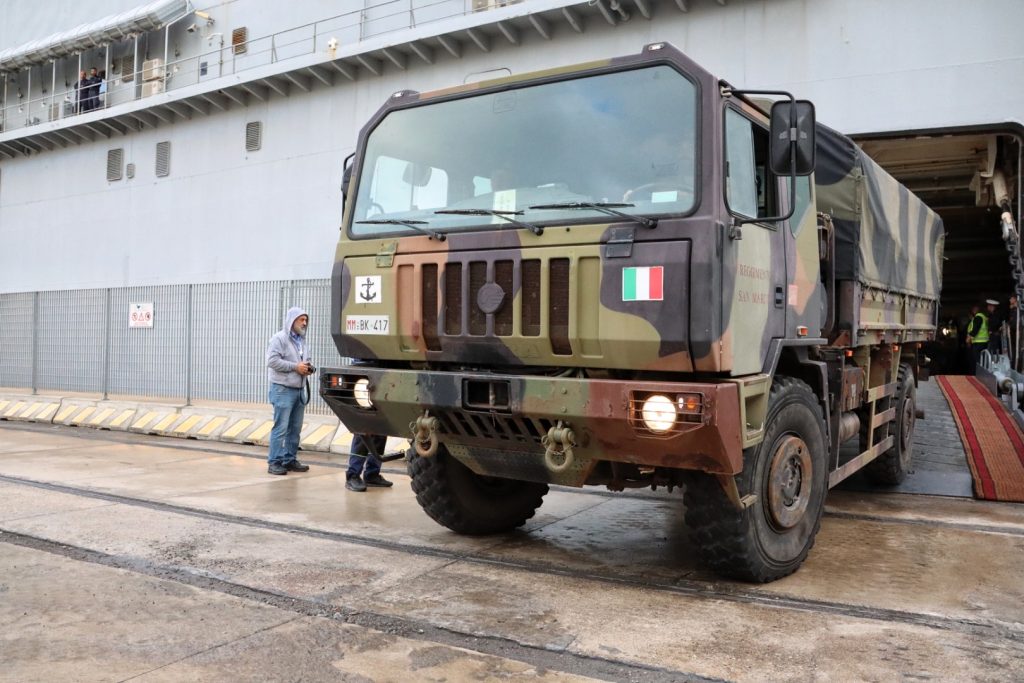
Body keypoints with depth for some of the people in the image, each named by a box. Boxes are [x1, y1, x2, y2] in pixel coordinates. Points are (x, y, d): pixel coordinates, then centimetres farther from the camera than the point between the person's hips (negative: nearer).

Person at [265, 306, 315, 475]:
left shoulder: (302, 340, 18)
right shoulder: (279, 339, -6)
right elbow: (272, 360, -16)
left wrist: (308, 367, 4)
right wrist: (295, 367, -17)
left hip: (299, 390, 8)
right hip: (283, 389, -8)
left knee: (295, 428, 10)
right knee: (281, 428, -8)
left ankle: (290, 460, 19)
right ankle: (274, 462, -3)